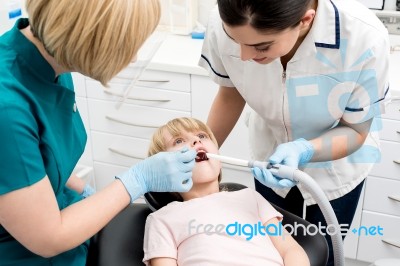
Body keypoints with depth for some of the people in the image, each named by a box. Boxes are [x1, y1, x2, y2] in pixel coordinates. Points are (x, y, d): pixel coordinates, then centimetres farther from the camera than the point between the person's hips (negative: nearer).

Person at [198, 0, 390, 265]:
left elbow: (355, 131, -21)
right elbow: (231, 93, -8)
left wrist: (302, 151, -39)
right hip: (272, 157, 2)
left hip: (336, 165, -1)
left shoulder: (364, 38, -37)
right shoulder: (225, 25, -30)